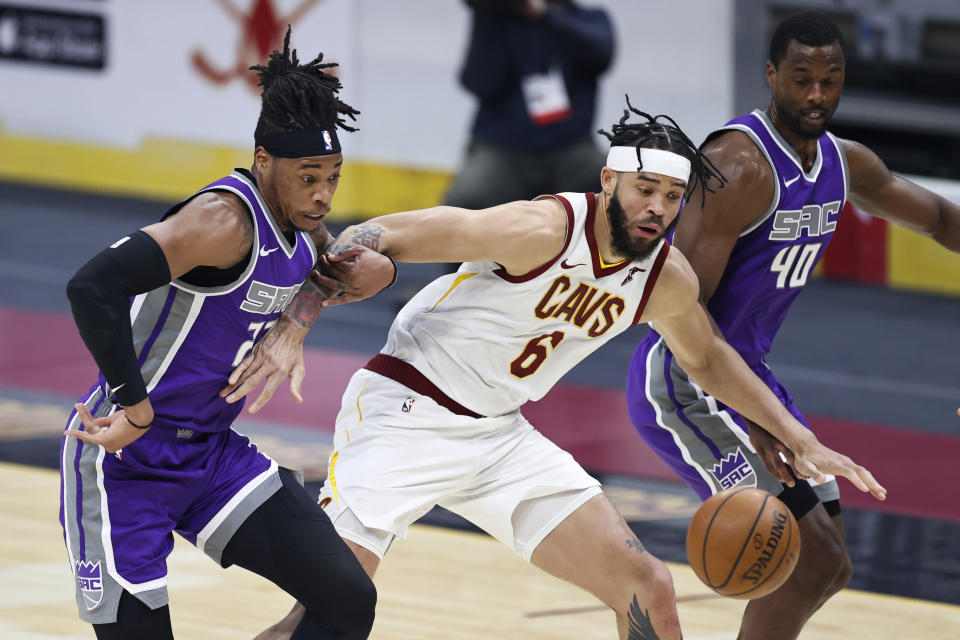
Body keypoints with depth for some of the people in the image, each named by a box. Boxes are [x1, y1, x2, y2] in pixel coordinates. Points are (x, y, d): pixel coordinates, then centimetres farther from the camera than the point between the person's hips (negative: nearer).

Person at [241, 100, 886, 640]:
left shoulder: (669, 281, -2)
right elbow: (385, 237, -25)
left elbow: (706, 357, 21)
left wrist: (799, 438, 16)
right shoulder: (544, 230, -25)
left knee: (645, 585, 0)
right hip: (405, 413, -7)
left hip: (499, 435, 7)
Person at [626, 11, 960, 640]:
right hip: (683, 382, -9)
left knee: (827, 566, 12)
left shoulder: (844, 164, 6)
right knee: (815, 560, -17)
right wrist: (749, 421, -36)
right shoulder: (741, 164, -22)